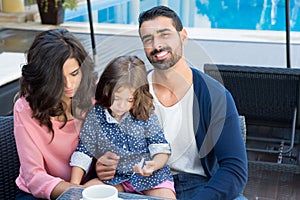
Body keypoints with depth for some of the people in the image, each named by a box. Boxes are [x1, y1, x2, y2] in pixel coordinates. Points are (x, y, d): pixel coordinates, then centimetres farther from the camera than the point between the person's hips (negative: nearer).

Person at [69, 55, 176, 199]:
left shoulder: (146, 116, -6)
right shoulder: (95, 116, -4)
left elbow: (161, 149, -4)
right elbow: (83, 152, 1)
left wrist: (154, 165, -26)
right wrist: (74, 185, -7)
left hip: (148, 176, -1)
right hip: (115, 177, 2)